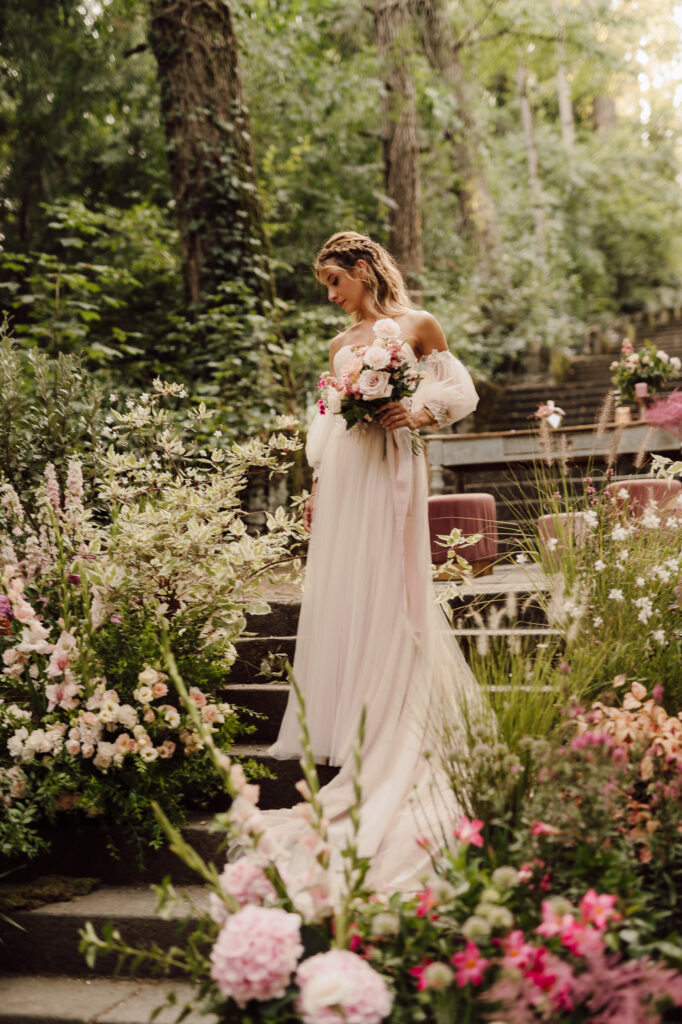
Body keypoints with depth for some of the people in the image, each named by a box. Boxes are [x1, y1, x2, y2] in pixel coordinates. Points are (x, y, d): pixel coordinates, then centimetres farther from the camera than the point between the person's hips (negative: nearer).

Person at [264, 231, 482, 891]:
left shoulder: (417, 326, 3)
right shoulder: (339, 346, 17)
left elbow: (461, 391, 4)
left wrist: (419, 411, -14)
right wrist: (317, 488, 14)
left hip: (389, 470, -5)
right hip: (340, 472, 5)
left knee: (385, 589, -6)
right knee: (336, 591, 2)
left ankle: (389, 725, 1)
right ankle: (340, 720, 11)